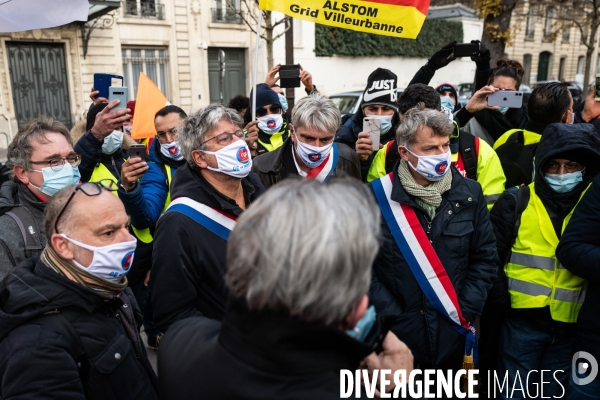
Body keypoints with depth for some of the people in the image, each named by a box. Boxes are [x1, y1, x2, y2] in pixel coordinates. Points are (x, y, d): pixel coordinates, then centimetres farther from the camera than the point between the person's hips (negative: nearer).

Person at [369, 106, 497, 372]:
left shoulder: (468, 193, 0)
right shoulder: (377, 196, -9)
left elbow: (484, 257, 5)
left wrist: (465, 313, -3)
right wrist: (393, 318, -11)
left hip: (452, 336, 3)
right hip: (398, 336, -2)